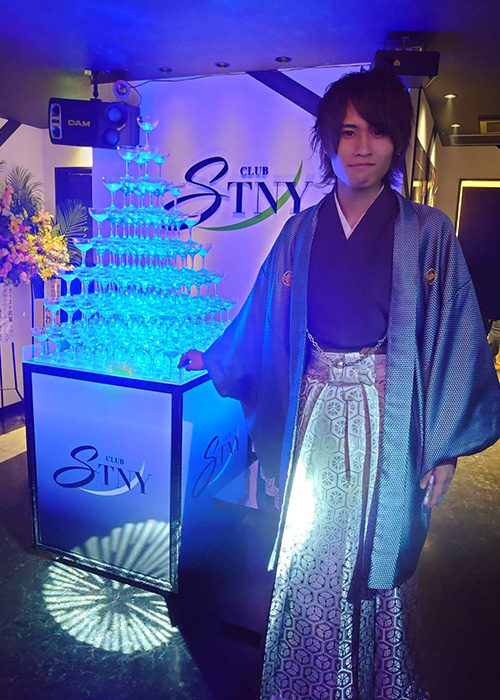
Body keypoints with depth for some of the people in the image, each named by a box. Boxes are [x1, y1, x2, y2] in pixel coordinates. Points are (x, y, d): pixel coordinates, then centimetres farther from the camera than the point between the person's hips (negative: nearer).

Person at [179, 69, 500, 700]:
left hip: (386, 419, -2)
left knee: (377, 554, 12)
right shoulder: (301, 231, 4)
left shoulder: (426, 232, -3)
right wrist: (211, 360, 24)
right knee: (307, 555, 13)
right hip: (314, 415, 3)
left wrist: (445, 447, -5)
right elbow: (263, 319, 14)